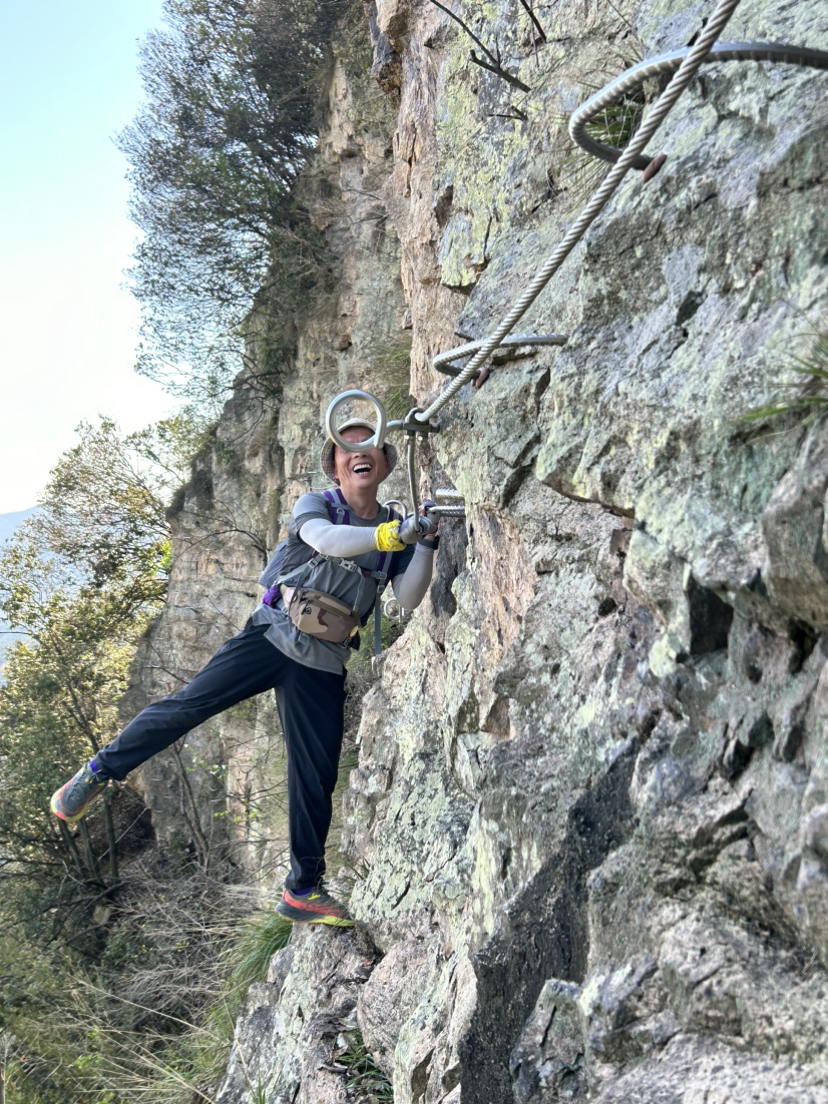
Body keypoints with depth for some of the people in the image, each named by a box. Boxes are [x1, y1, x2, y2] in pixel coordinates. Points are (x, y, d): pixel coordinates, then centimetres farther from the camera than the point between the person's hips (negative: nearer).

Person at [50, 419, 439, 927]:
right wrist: (391, 536, -33)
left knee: (317, 776, 4)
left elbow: (408, 599, -3)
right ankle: (101, 771, 12)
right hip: (271, 636, -2)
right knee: (186, 706, -11)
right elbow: (327, 539, -22)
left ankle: (303, 890, 17)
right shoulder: (316, 504, 2)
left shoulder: (396, 529, 8)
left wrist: (425, 545, -17)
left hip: (323, 666, 2)